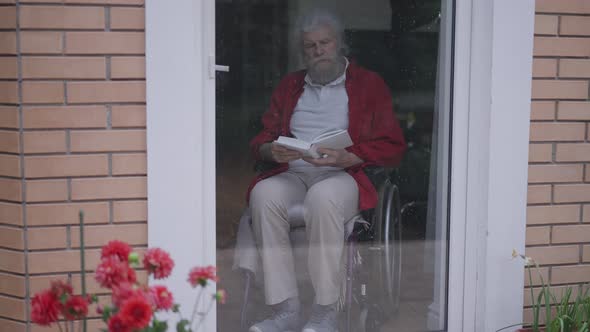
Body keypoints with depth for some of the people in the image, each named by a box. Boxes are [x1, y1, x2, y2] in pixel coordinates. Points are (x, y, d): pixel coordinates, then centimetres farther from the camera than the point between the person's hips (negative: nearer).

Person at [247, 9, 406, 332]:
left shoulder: (369, 84, 13)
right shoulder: (289, 85, 25)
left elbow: (392, 146, 4)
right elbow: (260, 140, 19)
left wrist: (347, 157, -13)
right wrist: (272, 151, -6)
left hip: (344, 174, -3)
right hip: (292, 174, 3)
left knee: (323, 197, -39)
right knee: (264, 193, -32)